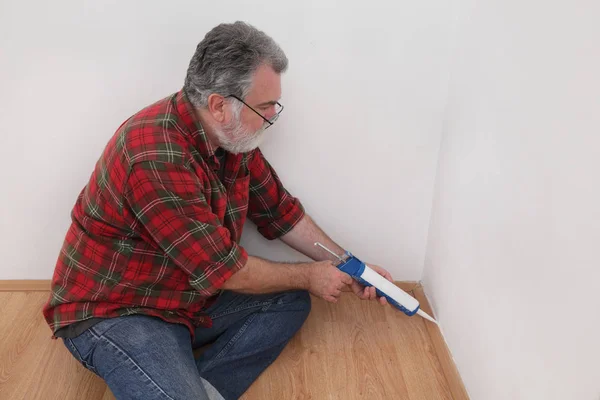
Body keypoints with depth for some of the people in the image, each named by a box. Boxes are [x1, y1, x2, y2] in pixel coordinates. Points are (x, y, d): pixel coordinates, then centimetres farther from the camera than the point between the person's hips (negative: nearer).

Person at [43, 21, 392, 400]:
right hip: (113, 312, -9)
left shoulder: (233, 137, -2)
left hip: (191, 298, 9)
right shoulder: (157, 156, -30)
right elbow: (222, 268, -25)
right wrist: (308, 276, -10)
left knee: (290, 302, -1)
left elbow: (281, 212, 8)